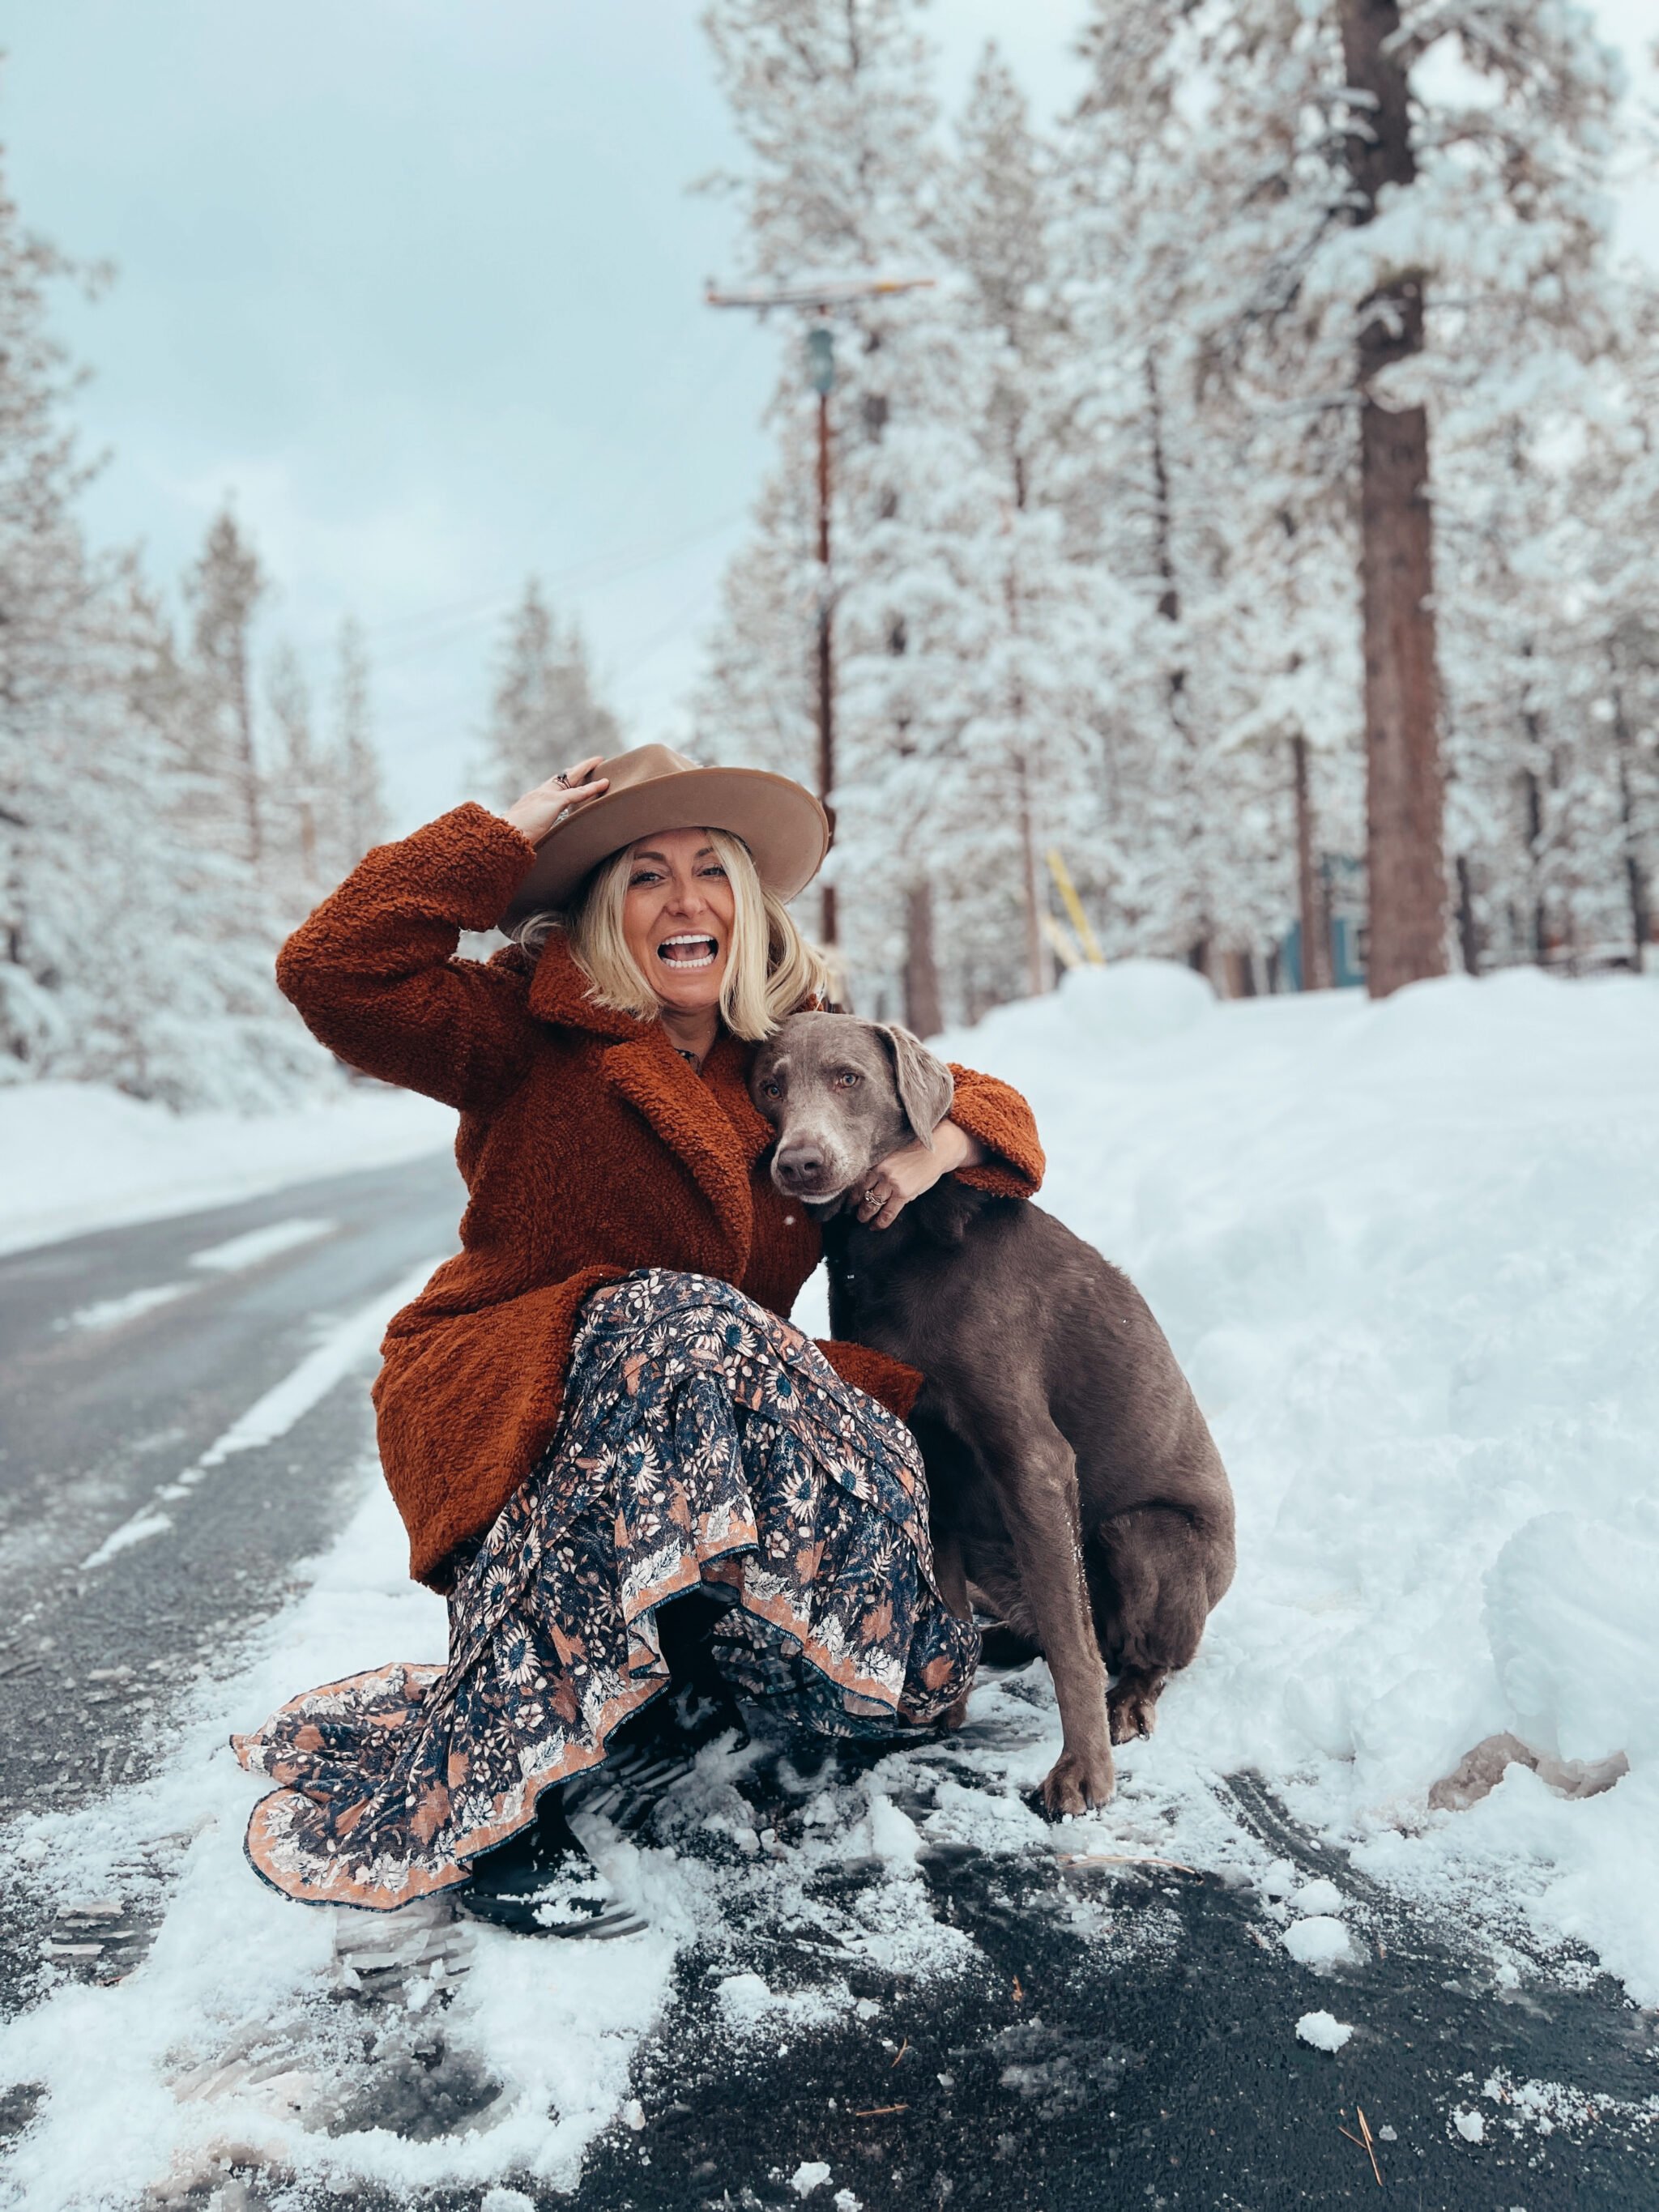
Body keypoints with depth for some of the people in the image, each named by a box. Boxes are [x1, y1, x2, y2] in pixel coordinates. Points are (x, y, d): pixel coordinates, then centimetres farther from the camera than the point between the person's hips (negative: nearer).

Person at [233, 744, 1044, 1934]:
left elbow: (981, 1099, 16)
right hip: (502, 1408, -3)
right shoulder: (536, 1030, -5)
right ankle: (493, 1797, -28)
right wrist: (511, 830, -15)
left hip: (713, 1411, 4)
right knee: (672, 1329, -39)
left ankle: (674, 1668, 10)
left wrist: (938, 1146, -8)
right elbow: (333, 972, -19)